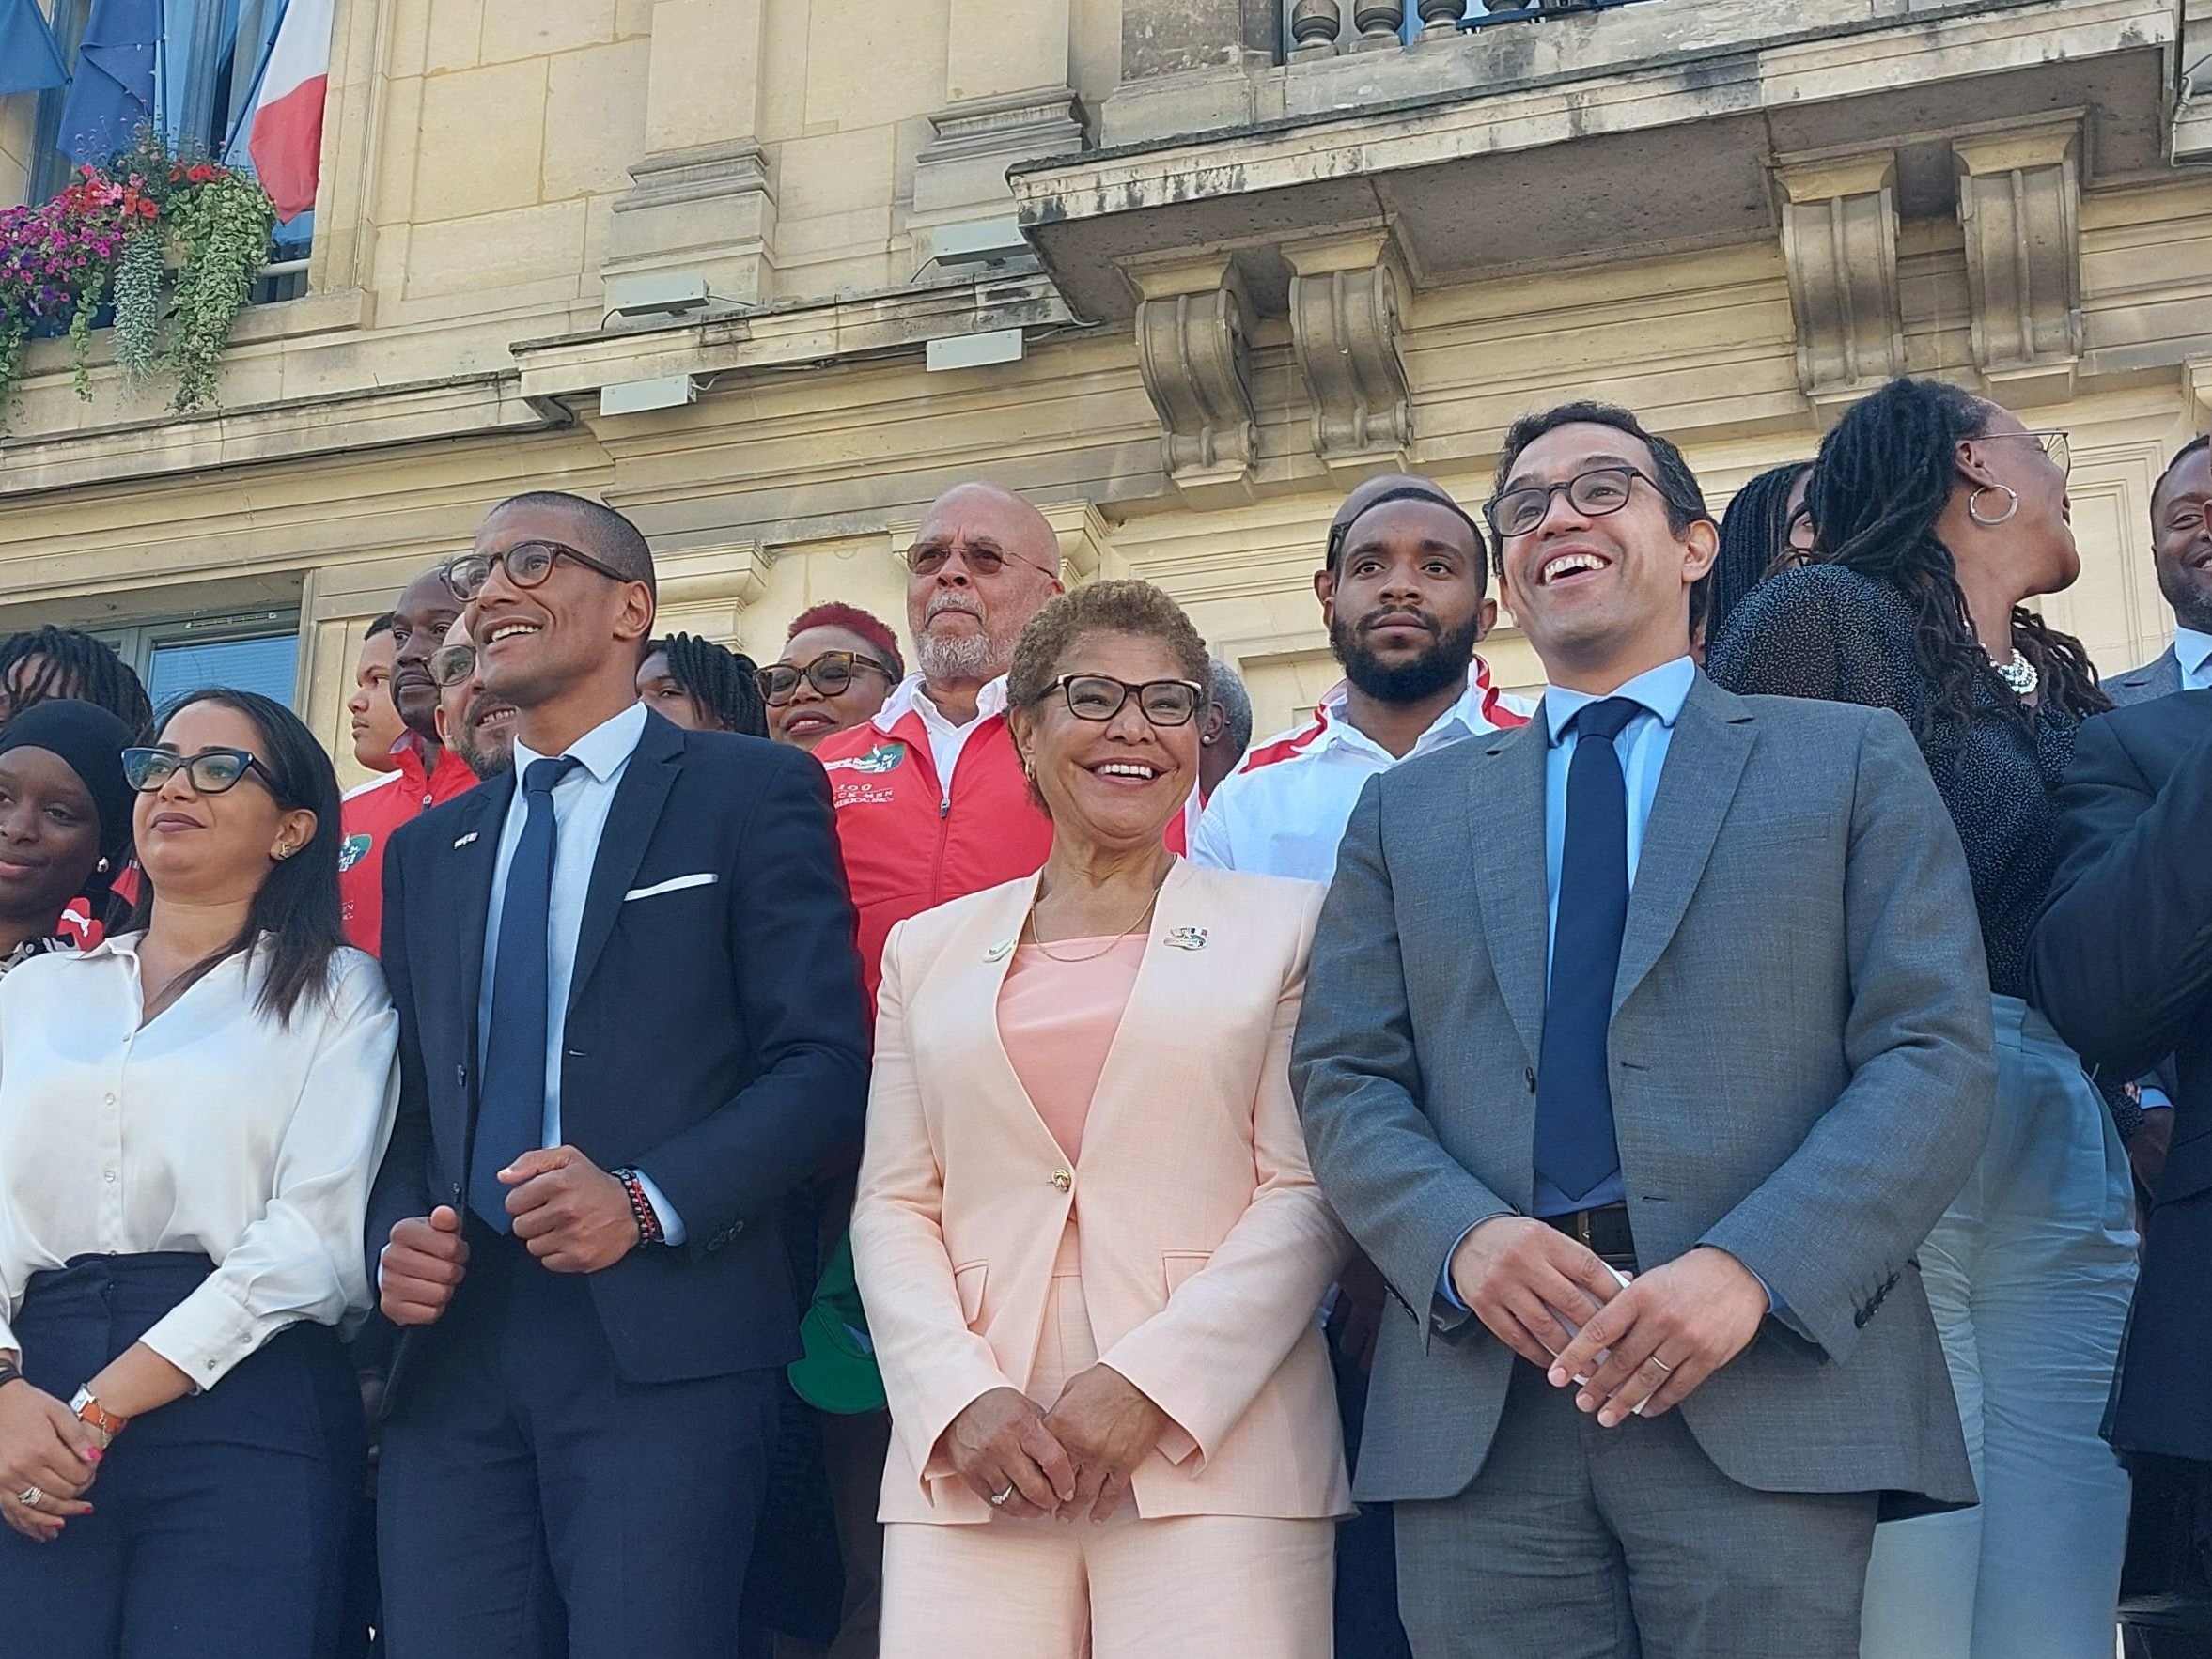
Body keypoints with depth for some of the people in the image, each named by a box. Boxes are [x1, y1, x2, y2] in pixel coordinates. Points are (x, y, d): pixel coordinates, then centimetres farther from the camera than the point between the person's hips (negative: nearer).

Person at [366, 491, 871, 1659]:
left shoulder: (750, 791, 5)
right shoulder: (428, 849, 22)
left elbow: (823, 1063, -4)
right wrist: (397, 1237, 1)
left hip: (664, 1342, -5)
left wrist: (647, 1202, -16)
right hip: (451, 1343, 5)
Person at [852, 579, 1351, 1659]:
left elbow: (1307, 1191, 0)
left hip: (1213, 1446, -2)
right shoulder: (932, 949, 16)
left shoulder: (1283, 925, 8)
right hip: (966, 1456, 2)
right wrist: (965, 1395, -6)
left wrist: (1148, 1384, -11)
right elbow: (892, 1205, 10)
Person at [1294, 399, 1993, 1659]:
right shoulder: (1409, 811, 20)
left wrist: (1750, 1269, -14)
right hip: (1476, 1406, 2)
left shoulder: (1852, 761, 12)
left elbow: (1937, 1056, 1)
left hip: (1769, 1385, -2)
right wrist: (1463, 1236, -10)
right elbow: (1344, 1079, 11)